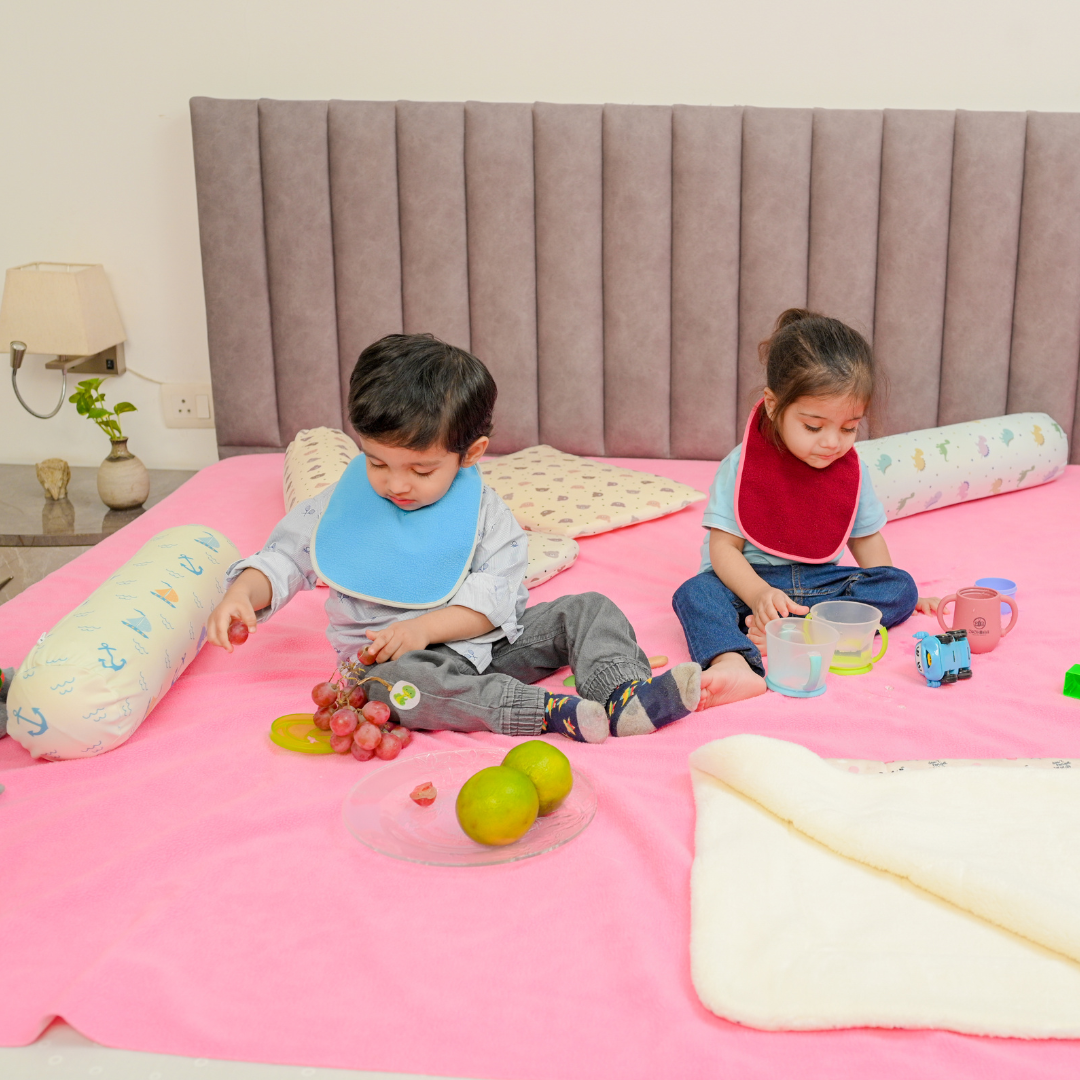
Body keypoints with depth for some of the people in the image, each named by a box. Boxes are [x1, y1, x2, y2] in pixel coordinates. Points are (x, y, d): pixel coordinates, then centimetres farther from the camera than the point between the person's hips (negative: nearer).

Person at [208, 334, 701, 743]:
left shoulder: (483, 509, -3)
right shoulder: (338, 506, -1)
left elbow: (494, 595, -9)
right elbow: (283, 558, 5)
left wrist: (426, 627, -23)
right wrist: (244, 592, -16)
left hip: (481, 641, 2)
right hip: (394, 656, -2)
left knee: (588, 609, -7)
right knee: (395, 683, -39)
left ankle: (624, 694, -30)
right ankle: (551, 711, -43)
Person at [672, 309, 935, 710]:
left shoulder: (852, 471, 2)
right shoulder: (739, 468, -11)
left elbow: (865, 538, 16)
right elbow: (724, 546, -13)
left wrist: (894, 593, 13)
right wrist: (758, 593, -30)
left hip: (821, 583, 4)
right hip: (751, 581, -3)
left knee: (901, 586, -17)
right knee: (696, 593, -31)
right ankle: (734, 664, -61)